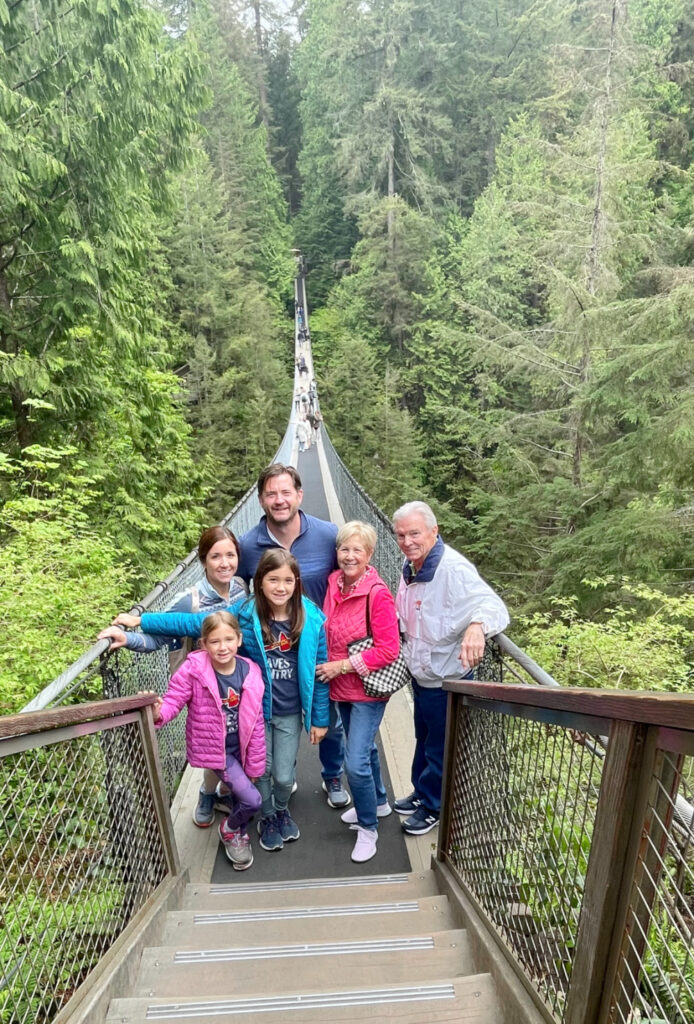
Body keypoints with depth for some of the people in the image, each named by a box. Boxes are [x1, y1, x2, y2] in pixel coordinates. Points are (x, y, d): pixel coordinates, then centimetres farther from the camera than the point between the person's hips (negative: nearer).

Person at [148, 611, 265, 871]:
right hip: (214, 749, -4)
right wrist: (158, 713, -42)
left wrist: (255, 764, 1)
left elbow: (256, 722, -5)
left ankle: (239, 835, 56)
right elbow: (173, 700, -17)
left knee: (240, 795, 24)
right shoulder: (193, 669, -22)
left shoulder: (250, 672, -13)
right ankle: (230, 830, 24)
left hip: (241, 748, 4)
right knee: (252, 801, -10)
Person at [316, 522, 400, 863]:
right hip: (341, 687, 7)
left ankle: (368, 828, 18)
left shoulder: (377, 594, -23)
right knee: (363, 748, 24)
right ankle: (378, 802, 47)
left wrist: (342, 666, -21)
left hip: (368, 689, -7)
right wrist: (328, 666, 2)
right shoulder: (333, 583, -3)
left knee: (355, 762, -7)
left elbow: (389, 650, -22)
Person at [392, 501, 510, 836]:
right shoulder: (410, 565, -2)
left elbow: (494, 606, -41)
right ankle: (421, 792, 49)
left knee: (440, 748, 14)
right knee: (423, 739, 27)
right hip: (421, 675, 8)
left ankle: (433, 807, 38)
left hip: (446, 680, -7)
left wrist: (477, 625, -61)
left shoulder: (454, 569, -29)